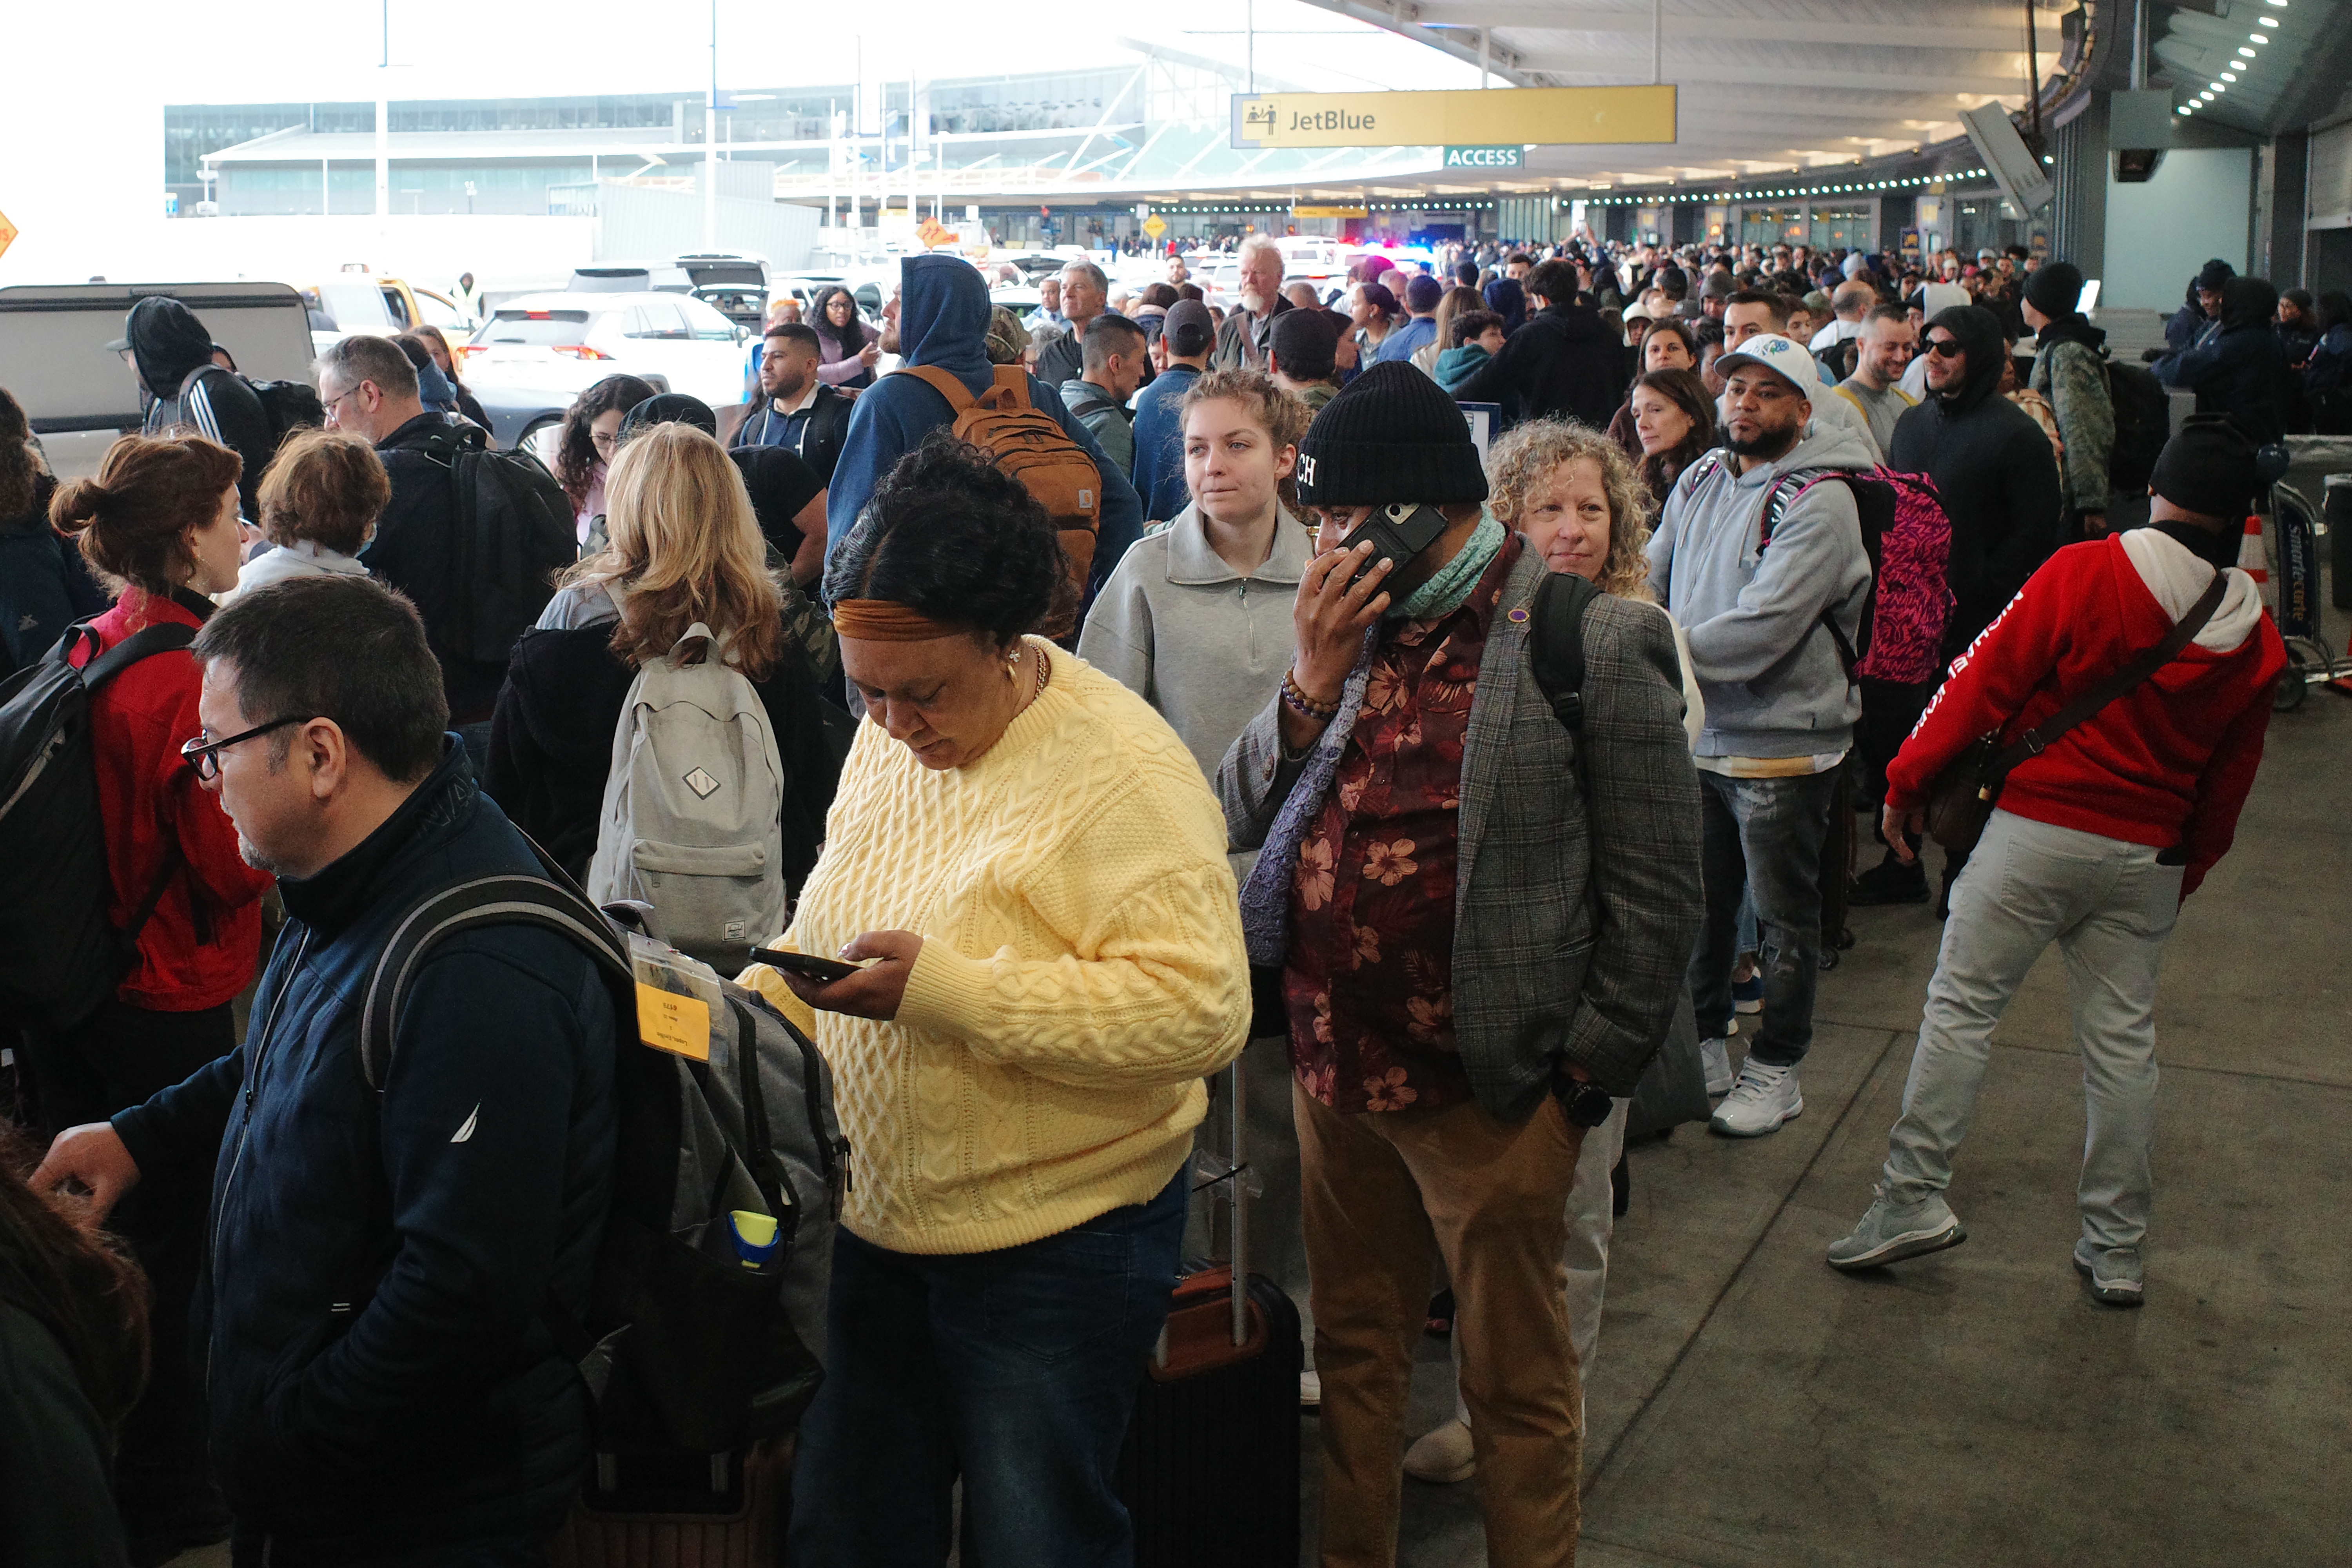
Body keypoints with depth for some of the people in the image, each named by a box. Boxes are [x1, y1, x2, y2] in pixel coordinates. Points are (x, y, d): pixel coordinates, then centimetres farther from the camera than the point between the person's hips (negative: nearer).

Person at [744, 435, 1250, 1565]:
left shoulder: (1120, 770, -20)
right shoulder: (886, 740, 3)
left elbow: (1202, 1011, -29)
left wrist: (942, 988, -31)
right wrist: (756, 1003, -5)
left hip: (1055, 1248, -7)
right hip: (874, 1221, 7)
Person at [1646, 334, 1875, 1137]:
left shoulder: (1819, 503, -17)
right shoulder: (1699, 480, 5)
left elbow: (1759, 631, -26)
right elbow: (1648, 580, 8)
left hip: (1780, 746, -6)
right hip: (1696, 736, 7)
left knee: (1784, 915, 9)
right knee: (1701, 903, 20)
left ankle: (1776, 1070, 25)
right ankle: (1704, 1042, 38)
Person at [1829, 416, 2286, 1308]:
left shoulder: (2086, 573, -10)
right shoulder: (2255, 638, 5)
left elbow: (1986, 680, -9)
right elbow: (2228, 780, 12)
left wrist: (1910, 779, 1)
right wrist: (2185, 874, 24)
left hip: (2039, 830, -4)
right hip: (2148, 858, 4)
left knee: (1962, 1005, 4)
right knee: (2123, 1040, 10)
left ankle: (1913, 1197, 1)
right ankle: (2118, 1249, 18)